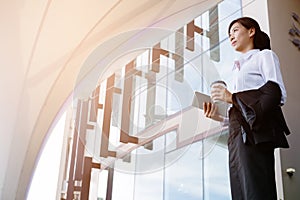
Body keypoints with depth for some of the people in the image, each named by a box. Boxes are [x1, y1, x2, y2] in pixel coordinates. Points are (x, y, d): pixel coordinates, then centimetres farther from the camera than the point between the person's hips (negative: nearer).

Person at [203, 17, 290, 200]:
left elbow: (277, 94, -8)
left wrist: (233, 98, -9)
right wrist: (220, 117, 7)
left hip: (255, 132, -7)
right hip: (239, 133, 7)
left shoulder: (264, 55, 10)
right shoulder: (240, 67, 31)